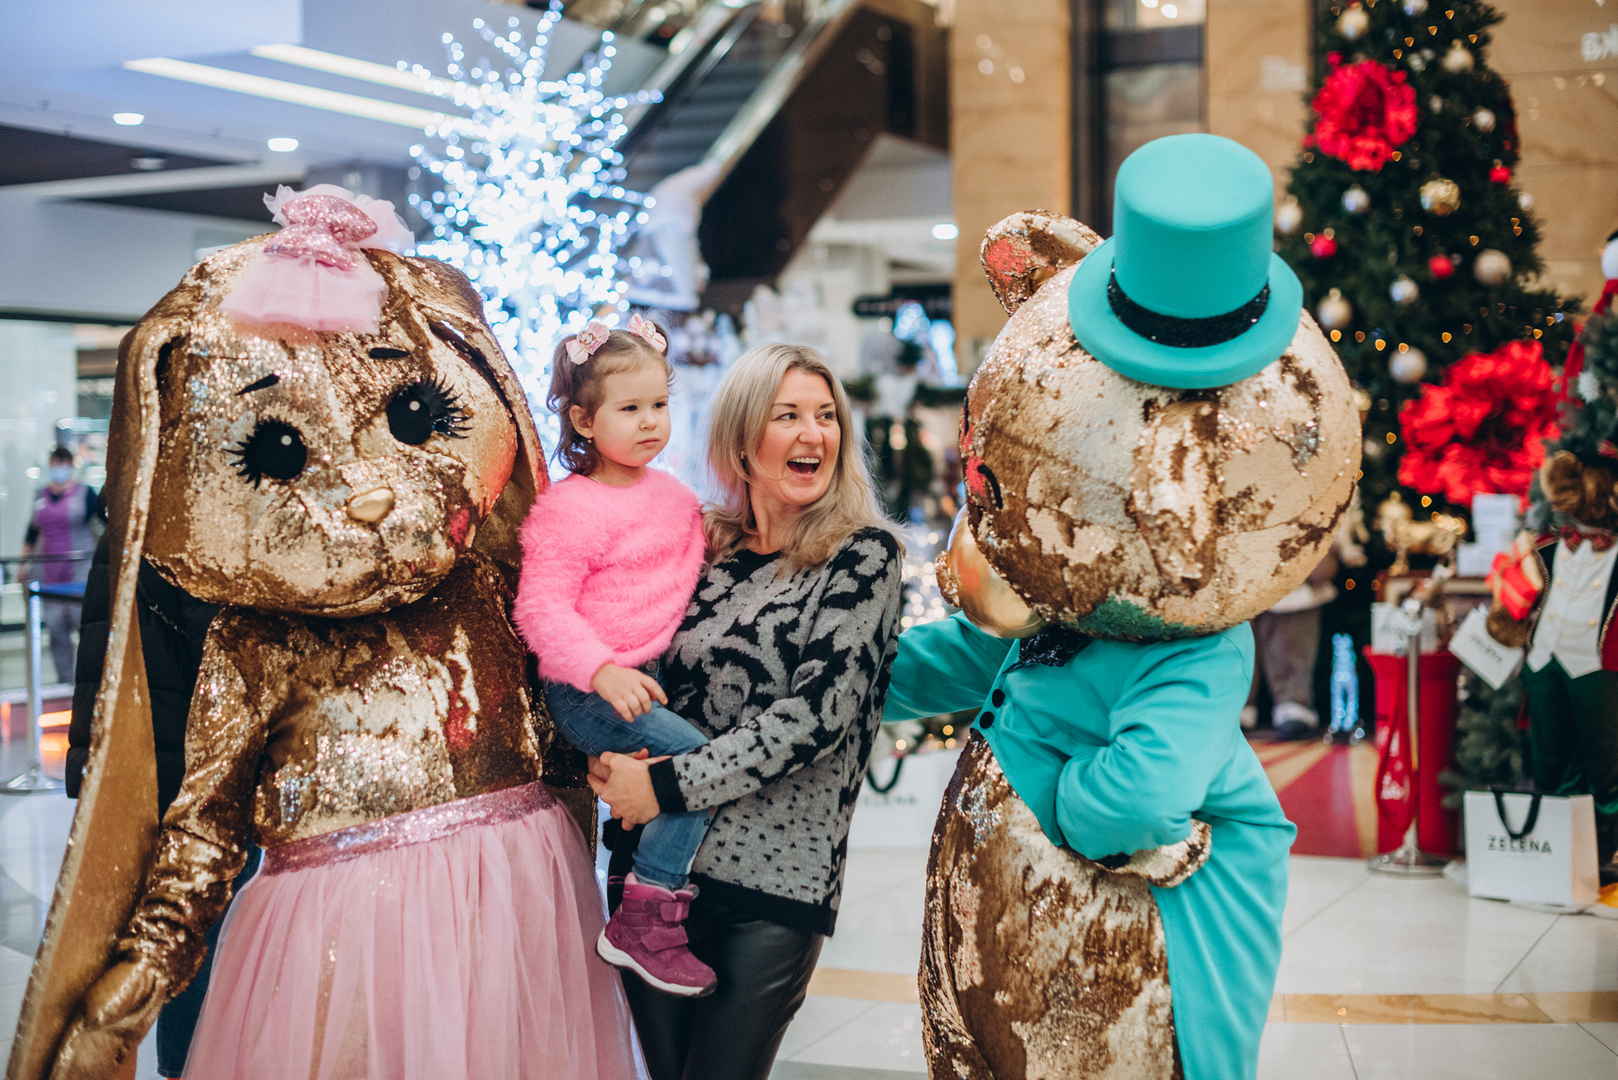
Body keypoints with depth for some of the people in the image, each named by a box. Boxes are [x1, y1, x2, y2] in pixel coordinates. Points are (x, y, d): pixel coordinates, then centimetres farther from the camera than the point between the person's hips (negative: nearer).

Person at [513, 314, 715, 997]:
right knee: (697, 758, -22)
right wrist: (603, 671, -29)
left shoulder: (673, 495, 12)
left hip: (651, 674, 8)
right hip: (586, 692, -8)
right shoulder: (565, 510, -11)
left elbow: (692, 568, 30)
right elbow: (540, 607, -17)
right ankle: (641, 920, -16)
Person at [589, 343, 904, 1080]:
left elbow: (817, 710, -14)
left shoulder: (863, 555, -4)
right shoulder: (702, 544, 9)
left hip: (773, 881, -4)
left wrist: (671, 785, -16)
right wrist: (611, 754, -8)